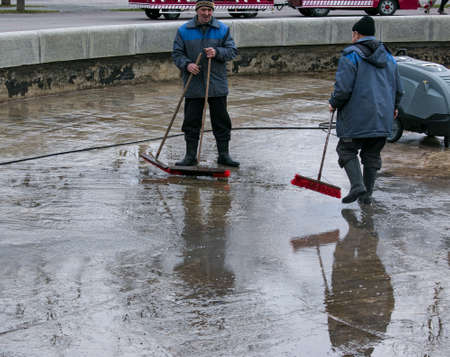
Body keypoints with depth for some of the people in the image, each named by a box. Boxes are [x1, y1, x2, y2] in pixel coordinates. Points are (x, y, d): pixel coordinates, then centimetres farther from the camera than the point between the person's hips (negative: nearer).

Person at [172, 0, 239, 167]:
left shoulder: (222, 29, 4)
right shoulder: (184, 31, 3)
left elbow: (232, 51, 3)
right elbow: (177, 53, 3)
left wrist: (217, 52, -16)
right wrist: (186, 65, -16)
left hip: (217, 85, 0)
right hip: (193, 86, 0)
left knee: (221, 122, 5)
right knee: (191, 122, 3)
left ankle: (224, 155, 15)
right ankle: (190, 156, 12)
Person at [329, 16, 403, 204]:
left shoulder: (351, 56, -9)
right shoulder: (388, 57, 12)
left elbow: (343, 89, -17)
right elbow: (398, 89, 18)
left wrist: (334, 104, 2)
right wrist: (392, 107, 35)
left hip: (357, 118, -6)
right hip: (382, 118, 6)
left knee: (347, 150, 8)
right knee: (372, 155, 15)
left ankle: (357, 185, -10)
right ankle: (366, 194, 15)